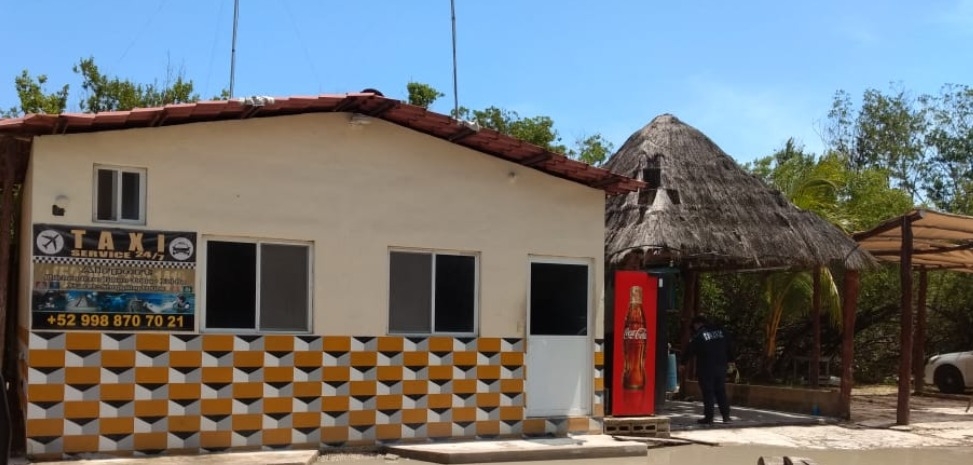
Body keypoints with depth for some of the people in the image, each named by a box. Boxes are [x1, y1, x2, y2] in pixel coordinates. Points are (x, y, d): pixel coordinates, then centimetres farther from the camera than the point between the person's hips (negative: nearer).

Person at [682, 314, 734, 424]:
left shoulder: (698, 336, -9)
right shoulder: (721, 331, 8)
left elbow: (690, 351, -6)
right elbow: (730, 346, 15)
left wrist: (683, 362, 6)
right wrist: (729, 360, 24)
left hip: (706, 369, -5)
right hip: (721, 367, 5)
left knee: (708, 392, -1)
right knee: (721, 391, 12)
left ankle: (709, 417, -1)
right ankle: (726, 416, 11)